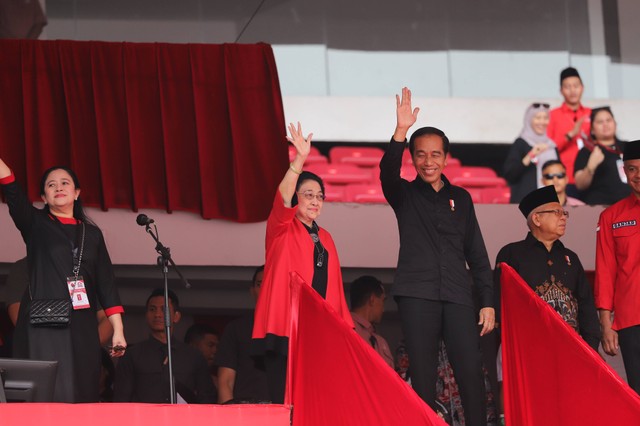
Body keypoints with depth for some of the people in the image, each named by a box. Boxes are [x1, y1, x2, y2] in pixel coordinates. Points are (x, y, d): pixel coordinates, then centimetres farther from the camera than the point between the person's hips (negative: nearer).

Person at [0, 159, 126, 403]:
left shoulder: (91, 234, 16)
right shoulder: (35, 223, 10)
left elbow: (106, 283, 11)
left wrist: (118, 330, 2)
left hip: (81, 327, 3)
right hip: (41, 325, -3)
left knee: (82, 399, -2)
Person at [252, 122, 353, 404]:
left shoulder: (324, 239, 21)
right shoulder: (282, 230, 6)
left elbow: (335, 286, 18)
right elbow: (282, 199, -14)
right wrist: (300, 159, -28)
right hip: (285, 328, -5)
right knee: (286, 401, -9)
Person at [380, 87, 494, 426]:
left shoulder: (460, 198, 16)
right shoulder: (405, 195, 9)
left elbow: (476, 253, 15)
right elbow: (388, 170, -14)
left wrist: (488, 301, 7)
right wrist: (401, 132, -29)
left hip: (457, 296, 2)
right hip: (417, 295, -2)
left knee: (471, 371, -10)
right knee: (423, 375, -4)